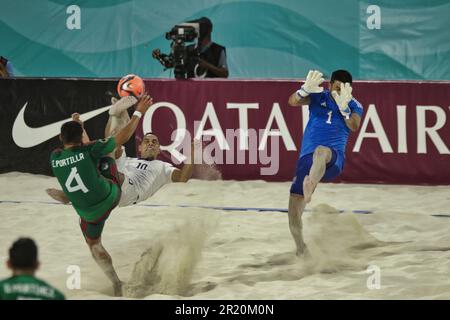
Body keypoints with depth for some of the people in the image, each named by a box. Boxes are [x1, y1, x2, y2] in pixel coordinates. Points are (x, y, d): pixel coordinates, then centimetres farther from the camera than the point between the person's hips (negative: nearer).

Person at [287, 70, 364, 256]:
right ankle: (301, 252, 26)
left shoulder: (354, 106, 11)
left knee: (321, 151, -43)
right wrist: (306, 89, -26)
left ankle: (310, 186, -74)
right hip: (306, 157, 3)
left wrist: (344, 107, -29)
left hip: (333, 159, -3)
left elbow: (354, 126, -10)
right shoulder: (319, 97, 13)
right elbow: (293, 101, -5)